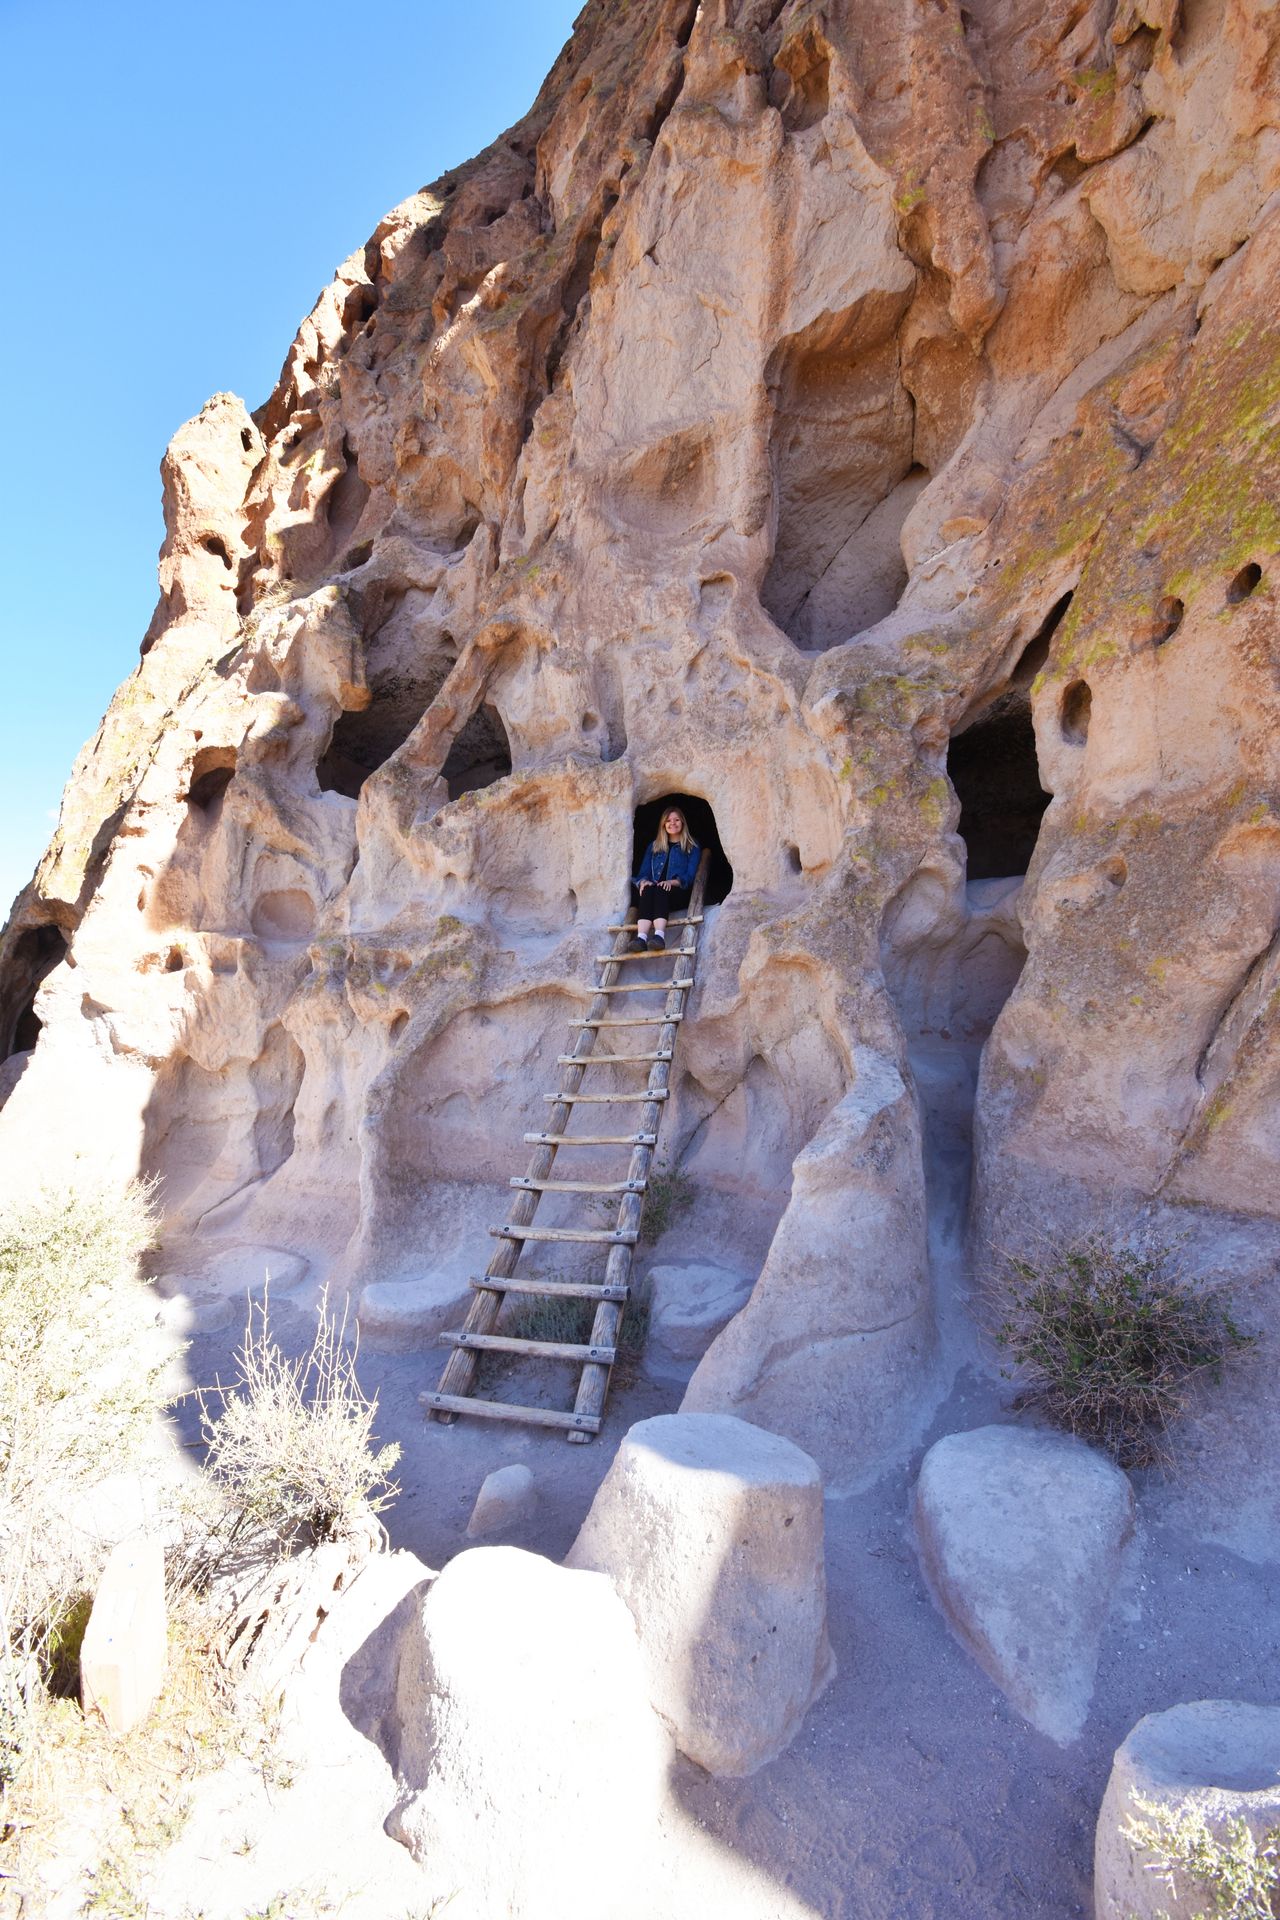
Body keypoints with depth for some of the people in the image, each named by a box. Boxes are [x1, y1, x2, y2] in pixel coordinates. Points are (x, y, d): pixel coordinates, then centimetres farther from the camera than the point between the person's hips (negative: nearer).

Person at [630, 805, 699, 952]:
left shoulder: (692, 847, 17)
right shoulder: (654, 847, 27)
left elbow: (690, 875, 2)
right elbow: (644, 872, 16)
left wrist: (672, 882, -18)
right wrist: (643, 881, -10)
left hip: (679, 893, -2)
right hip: (655, 892, 2)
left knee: (660, 890, -36)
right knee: (648, 889, -34)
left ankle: (659, 936, -60)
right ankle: (641, 937, -56)